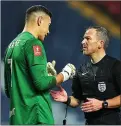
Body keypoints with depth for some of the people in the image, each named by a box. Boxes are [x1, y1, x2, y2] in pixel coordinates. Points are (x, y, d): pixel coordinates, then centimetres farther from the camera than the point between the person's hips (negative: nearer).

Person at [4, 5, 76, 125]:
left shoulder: (11, 45, 14)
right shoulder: (33, 43, -10)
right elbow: (42, 83, -19)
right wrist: (65, 74, -2)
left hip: (17, 117, 8)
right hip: (35, 117, -8)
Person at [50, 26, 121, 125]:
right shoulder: (82, 69, 8)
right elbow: (77, 100, 12)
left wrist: (103, 104, -19)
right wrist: (67, 100, -7)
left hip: (111, 121, -5)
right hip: (90, 122, 5)